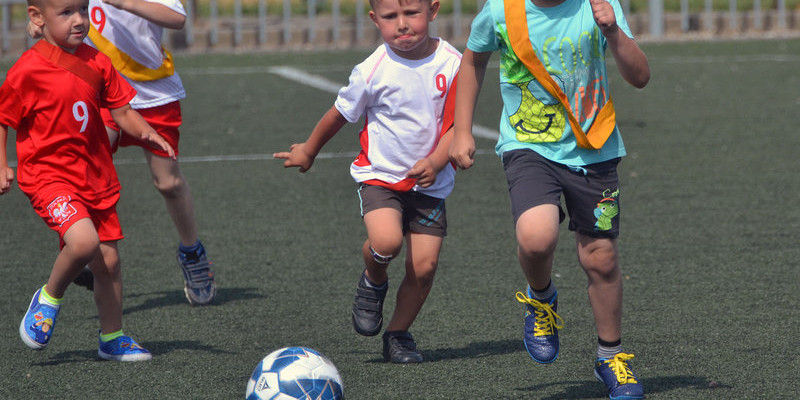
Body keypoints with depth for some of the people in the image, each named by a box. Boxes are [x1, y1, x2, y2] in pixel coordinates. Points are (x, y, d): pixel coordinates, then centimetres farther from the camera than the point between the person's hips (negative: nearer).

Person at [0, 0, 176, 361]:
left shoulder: (96, 64, 4)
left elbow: (121, 109, 11)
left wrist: (145, 132, -8)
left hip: (96, 178, 6)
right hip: (49, 174, -6)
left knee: (108, 259, 9)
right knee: (84, 240, -28)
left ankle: (112, 338, 26)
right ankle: (49, 299, 0)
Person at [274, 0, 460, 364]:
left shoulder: (452, 63, -8)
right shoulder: (373, 71, -13)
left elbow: (457, 124, -3)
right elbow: (340, 114, 4)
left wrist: (436, 162, -20)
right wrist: (309, 151, 18)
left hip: (430, 183, 2)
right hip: (380, 174, -2)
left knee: (424, 265, -4)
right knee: (386, 241, -27)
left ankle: (399, 334, 19)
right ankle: (373, 282, 8)